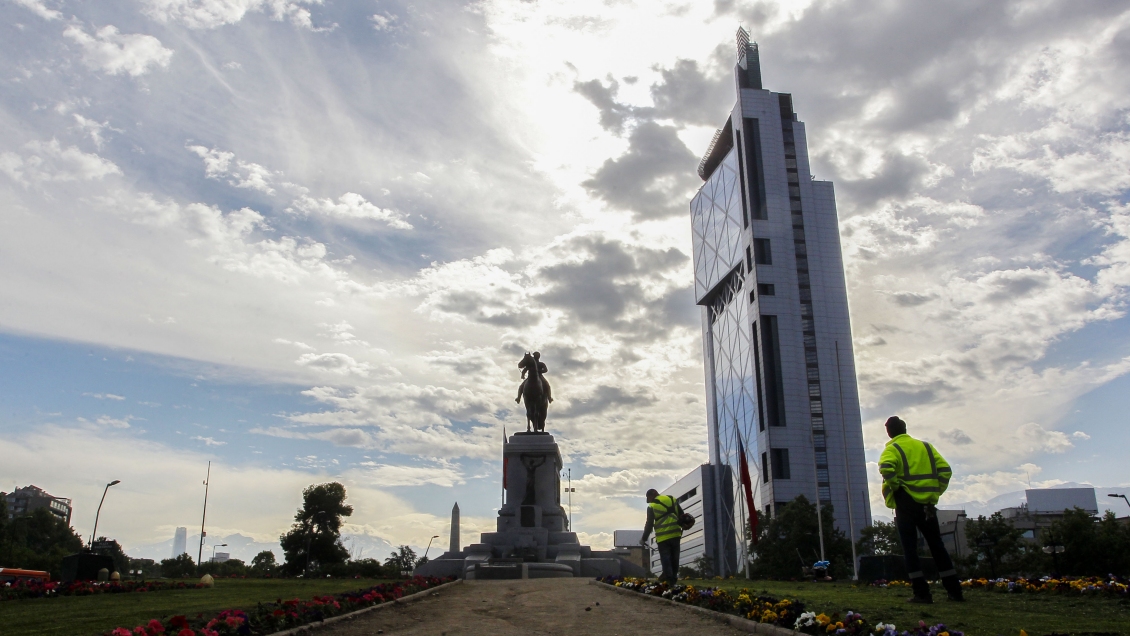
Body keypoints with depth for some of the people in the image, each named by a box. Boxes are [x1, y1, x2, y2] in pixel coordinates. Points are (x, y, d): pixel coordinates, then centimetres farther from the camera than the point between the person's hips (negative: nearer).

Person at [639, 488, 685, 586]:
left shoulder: (652, 506, -3)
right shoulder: (673, 499, 11)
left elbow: (649, 525, -2)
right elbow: (682, 516, 13)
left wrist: (643, 539, 7)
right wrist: (682, 529, 25)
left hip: (663, 537, -5)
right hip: (675, 534, 5)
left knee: (665, 558, 0)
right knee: (674, 558, 13)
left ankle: (669, 580, -4)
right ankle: (673, 577, 17)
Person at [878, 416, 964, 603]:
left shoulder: (893, 449, -3)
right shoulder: (925, 446, 13)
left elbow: (886, 468, -25)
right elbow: (945, 470, 7)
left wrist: (894, 486, -10)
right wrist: (935, 492, 11)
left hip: (906, 504, -5)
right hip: (927, 504, 5)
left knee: (910, 548, -1)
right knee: (937, 546, 12)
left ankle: (922, 593, -5)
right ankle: (955, 591, 12)